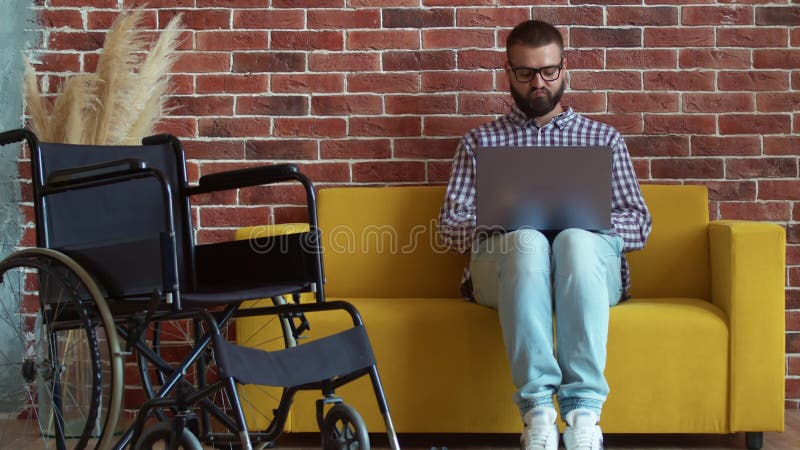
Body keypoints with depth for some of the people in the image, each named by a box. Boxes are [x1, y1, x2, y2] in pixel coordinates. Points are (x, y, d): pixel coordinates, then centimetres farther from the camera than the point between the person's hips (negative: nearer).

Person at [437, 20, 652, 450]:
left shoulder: (603, 138, 26)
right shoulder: (480, 141, 26)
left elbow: (639, 225, 15)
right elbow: (450, 225, 14)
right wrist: (496, 224, -9)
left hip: (586, 260, 0)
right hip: (507, 261, 0)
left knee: (576, 239, -38)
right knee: (528, 240, -38)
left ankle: (584, 408, -42)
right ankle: (537, 409, -43)